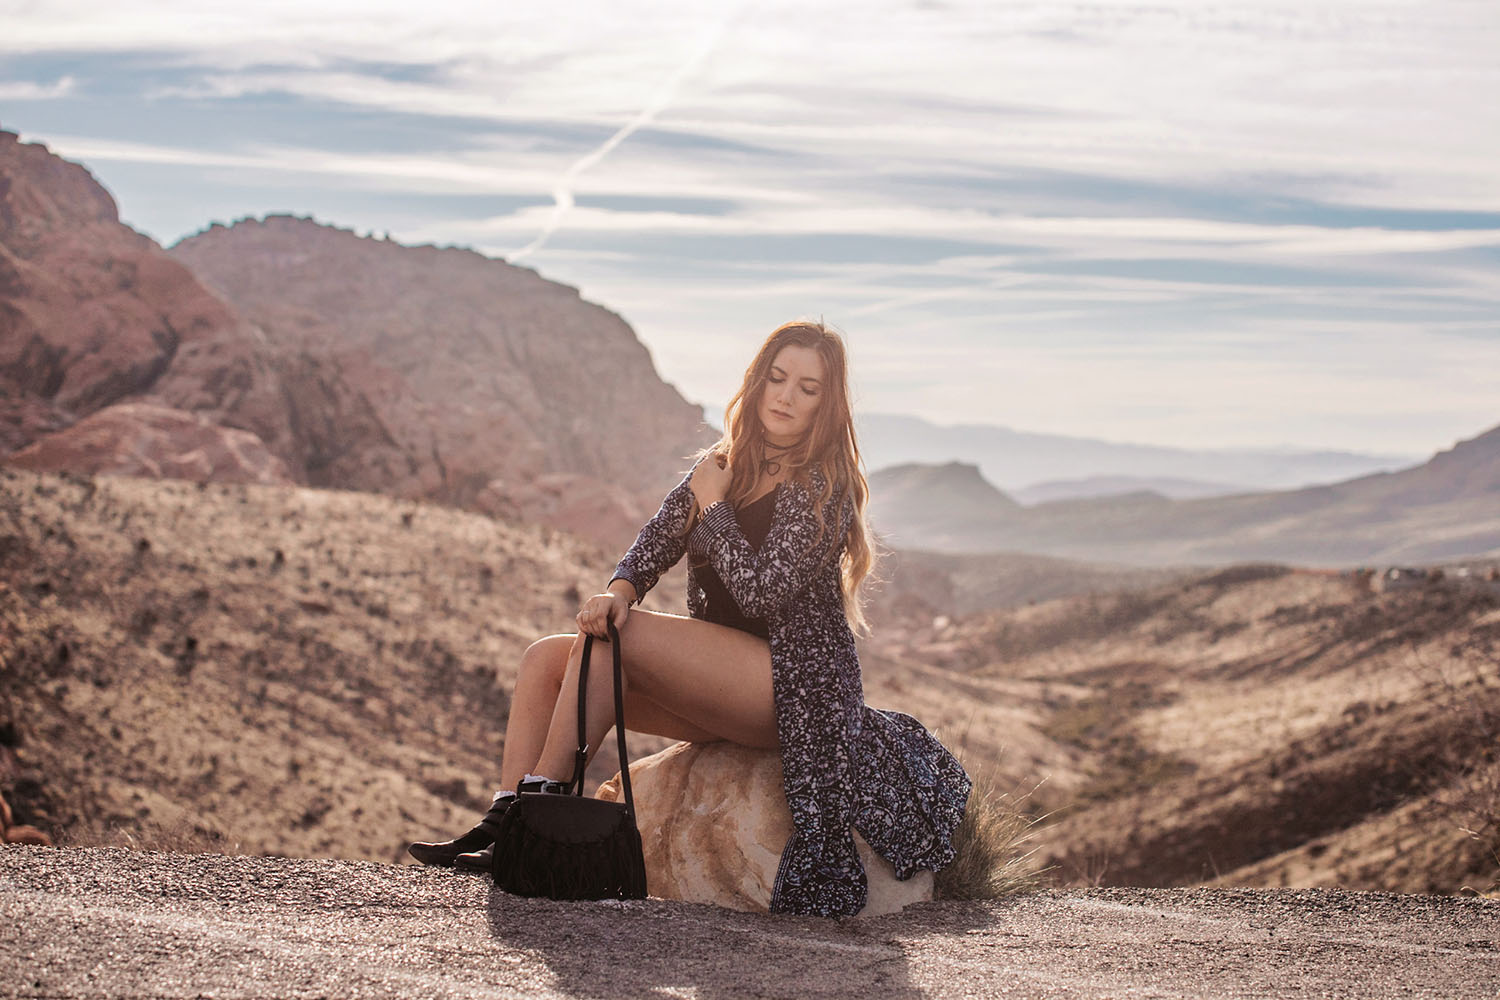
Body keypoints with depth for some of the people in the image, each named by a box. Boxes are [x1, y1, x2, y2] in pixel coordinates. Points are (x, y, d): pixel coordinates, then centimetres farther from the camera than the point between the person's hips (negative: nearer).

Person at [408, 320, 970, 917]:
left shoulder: (822, 487, -9)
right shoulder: (724, 466, 14)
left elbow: (762, 591, -19)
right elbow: (657, 539, 3)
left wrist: (712, 504, -9)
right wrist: (619, 590, -18)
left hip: (791, 683, -8)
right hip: (723, 692, 8)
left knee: (609, 638, -24)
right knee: (546, 659, -5)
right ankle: (504, 821, -20)